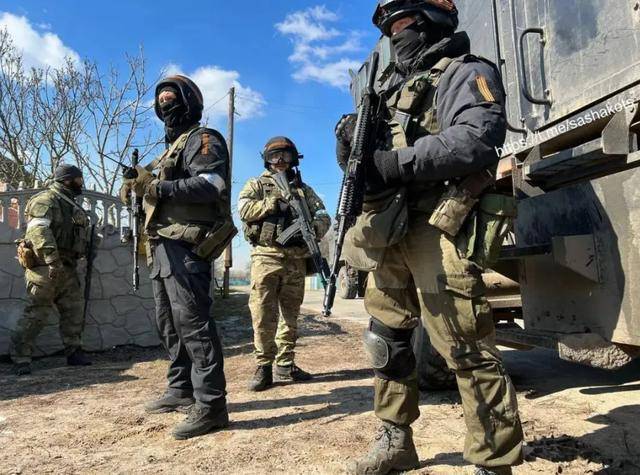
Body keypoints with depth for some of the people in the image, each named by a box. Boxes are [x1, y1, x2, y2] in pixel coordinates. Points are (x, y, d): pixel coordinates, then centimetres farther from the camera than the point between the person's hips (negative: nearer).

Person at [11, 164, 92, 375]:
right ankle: (20, 358, 6)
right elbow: (38, 230, -22)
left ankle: (74, 352, 17)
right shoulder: (46, 199, -9)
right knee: (36, 312, -4)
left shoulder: (71, 204, 21)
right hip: (45, 267, -9)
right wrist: (52, 259, -30)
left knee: (75, 309, 8)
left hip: (66, 268, 9)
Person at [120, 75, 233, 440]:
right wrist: (140, 187, 5)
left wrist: (157, 186, -22)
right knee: (170, 322, 13)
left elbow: (212, 185, -19)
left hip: (185, 244, -10)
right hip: (165, 244, 10)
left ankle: (211, 405, -10)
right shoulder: (174, 145, 28)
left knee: (192, 320, -14)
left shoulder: (202, 139, -2)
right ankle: (182, 390, 24)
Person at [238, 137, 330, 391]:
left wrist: (313, 229, -11)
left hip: (296, 260, 4)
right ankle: (263, 366, 3)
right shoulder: (256, 185, 10)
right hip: (266, 256, -3)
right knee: (263, 315, -6)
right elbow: (244, 209, -8)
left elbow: (323, 217, 10)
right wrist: (276, 203, -13)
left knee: (290, 314, 8)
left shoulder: (304, 189, 18)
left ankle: (285, 364, 18)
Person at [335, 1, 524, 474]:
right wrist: (354, 143, -1)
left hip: (437, 231, -8)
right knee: (386, 339, 12)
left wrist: (395, 163, -21)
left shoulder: (466, 72, 3)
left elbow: (477, 141, -16)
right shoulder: (395, 88, 27)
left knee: (465, 350, -8)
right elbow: (371, 158, 22)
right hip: (387, 232, 8)